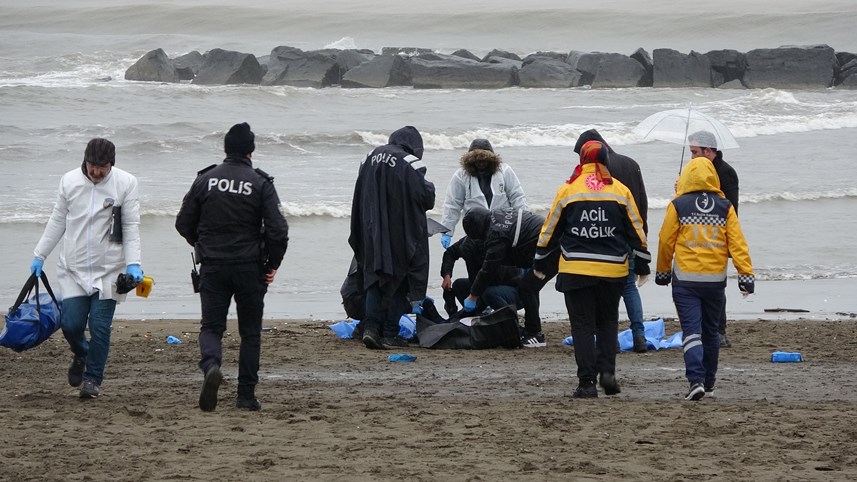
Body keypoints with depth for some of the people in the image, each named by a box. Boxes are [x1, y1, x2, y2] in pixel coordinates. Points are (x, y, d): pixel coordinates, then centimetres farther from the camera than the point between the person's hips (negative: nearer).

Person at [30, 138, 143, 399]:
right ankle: (81, 355, 31)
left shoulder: (125, 183, -7)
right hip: (73, 268, 2)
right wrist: (39, 255, 13)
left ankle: (93, 378, 12)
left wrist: (133, 263, -15)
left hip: (108, 270, -2)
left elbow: (131, 227, -5)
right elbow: (57, 221, 11)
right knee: (71, 324, -2)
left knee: (100, 327, -5)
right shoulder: (69, 181, -1)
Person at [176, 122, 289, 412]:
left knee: (211, 326, 6)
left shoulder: (206, 180, 1)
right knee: (250, 332, 11)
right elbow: (278, 230, -12)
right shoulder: (261, 184, -6)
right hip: (250, 268, -1)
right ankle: (246, 396, 11)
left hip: (212, 266, 1)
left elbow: (184, 224, 5)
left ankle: (211, 366, -26)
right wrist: (273, 265, 4)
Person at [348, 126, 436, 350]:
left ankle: (370, 327, -4)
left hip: (372, 232, 4)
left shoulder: (370, 158, 5)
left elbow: (359, 197, 12)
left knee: (374, 278, 11)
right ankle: (390, 333, 5)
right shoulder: (410, 164, -13)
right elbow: (426, 197, -11)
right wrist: (430, 187, 10)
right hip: (401, 236, -4)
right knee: (398, 280, 6)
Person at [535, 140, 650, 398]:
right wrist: (642, 263, 17)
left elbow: (550, 229, 7)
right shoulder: (620, 191, 2)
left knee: (583, 325, 3)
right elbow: (636, 230, 7)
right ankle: (607, 370, 0)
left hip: (576, 270, -1)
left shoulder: (567, 191, 0)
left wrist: (541, 260, 20)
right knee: (607, 322, 17)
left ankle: (587, 381, -2)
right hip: (613, 270, 2)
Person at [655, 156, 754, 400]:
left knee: (691, 330, -5)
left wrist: (662, 272, 15)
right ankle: (709, 380, 30)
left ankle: (696, 380, -21)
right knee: (710, 331, 17)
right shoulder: (725, 207, 1)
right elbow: (737, 243, -3)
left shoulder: (677, 206, -4)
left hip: (685, 280, -2)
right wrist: (746, 274, -2)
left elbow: (666, 241, 1)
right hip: (716, 279, 3)